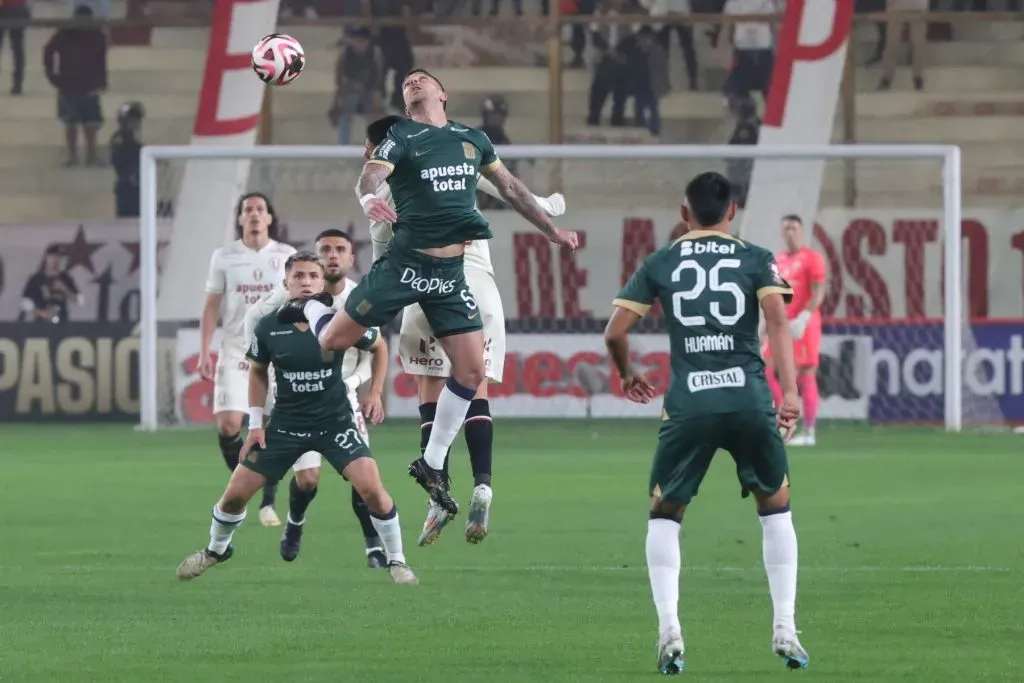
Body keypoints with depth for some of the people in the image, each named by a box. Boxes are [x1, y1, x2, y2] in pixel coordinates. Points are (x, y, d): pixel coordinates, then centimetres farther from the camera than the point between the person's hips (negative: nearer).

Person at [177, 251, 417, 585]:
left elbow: (378, 346, 5)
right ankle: (216, 550, 33)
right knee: (235, 493, 3)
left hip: (335, 422, -2)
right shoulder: (269, 327, -10)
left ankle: (396, 561, 0)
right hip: (285, 424, 2)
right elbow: (258, 371, 9)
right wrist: (255, 423, 6)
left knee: (371, 488, -20)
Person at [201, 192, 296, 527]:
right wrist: (204, 353, -2)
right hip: (235, 352, 0)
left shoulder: (286, 256, 3)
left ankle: (268, 502, 8)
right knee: (228, 424, -12)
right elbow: (212, 307, 5)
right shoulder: (224, 257, 3)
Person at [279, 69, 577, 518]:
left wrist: (551, 230, 24)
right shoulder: (400, 138, -4)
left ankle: (432, 464, 11)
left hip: (450, 271, 4)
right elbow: (371, 175, -21)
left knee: (471, 369, -4)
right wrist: (368, 199, -44)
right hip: (405, 261, -4)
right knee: (334, 341, -2)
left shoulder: (473, 140, 11)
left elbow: (510, 188, 24)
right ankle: (308, 311, 37)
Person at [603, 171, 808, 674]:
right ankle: (785, 630, 12)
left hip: (688, 405, 0)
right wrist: (790, 392, -13)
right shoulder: (756, 260, 9)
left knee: (664, 515, 15)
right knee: (776, 508, 20)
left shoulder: (660, 264, 11)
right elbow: (777, 321, -7)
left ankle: (669, 630, -2)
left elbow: (614, 332, 8)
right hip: (750, 400, 0)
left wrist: (628, 376, 28)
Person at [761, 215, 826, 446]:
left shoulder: (811, 258, -5)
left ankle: (808, 433, -2)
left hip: (803, 326, -7)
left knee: (805, 376, -6)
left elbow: (818, 293, -12)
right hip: (781, 325, 7)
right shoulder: (778, 260, 16)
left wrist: (802, 319, -23)